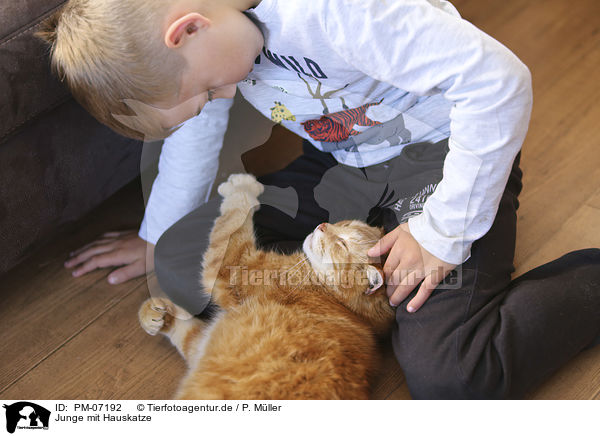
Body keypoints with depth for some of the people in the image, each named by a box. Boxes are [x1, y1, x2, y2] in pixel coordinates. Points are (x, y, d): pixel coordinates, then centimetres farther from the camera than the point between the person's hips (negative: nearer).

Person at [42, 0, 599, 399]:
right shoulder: (179, 46, -8)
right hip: (340, 166, 7)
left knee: (449, 377, -24)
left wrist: (442, 232, -25)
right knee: (181, 265, -8)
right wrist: (156, 238, 26)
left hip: (441, 153, -7)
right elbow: (194, 132, 14)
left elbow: (497, 79, -32)